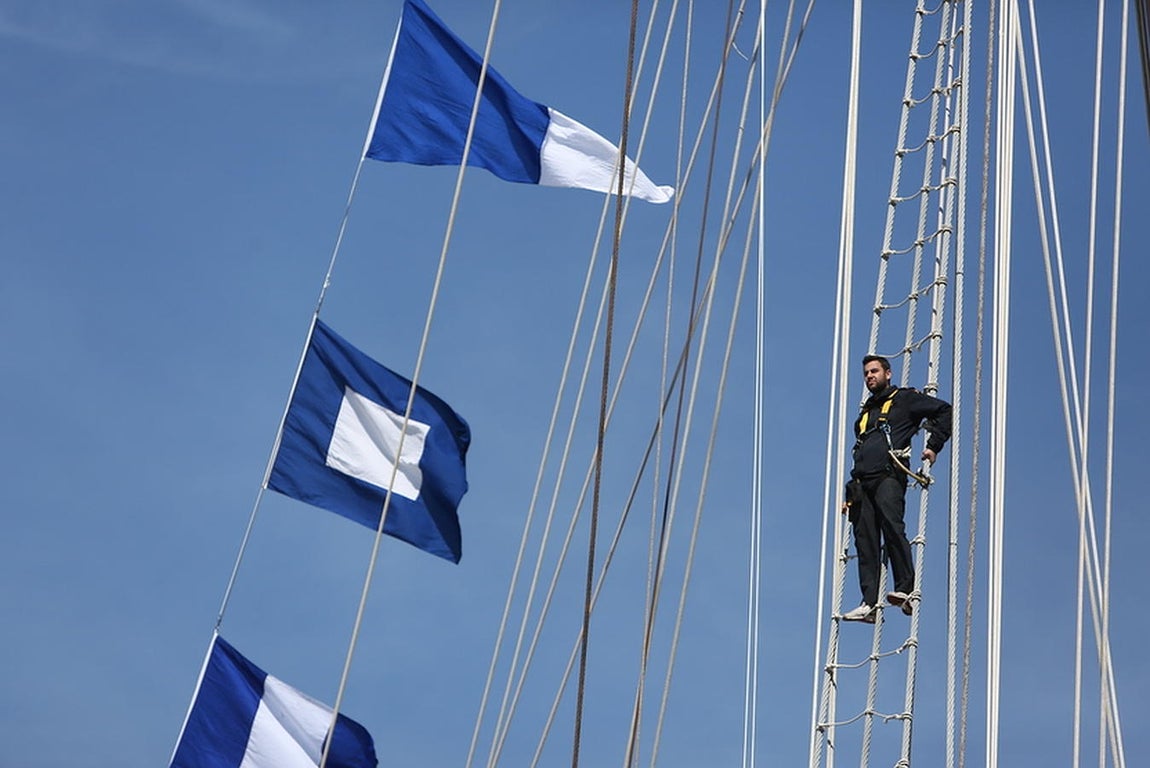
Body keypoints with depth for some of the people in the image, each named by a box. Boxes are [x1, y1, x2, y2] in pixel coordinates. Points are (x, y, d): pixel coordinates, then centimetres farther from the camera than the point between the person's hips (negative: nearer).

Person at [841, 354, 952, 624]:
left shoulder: (904, 399, 13)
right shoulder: (865, 412, 32)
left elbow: (944, 410, 5)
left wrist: (933, 446, -3)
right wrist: (850, 493, 26)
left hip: (889, 476, -6)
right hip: (862, 482, 6)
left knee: (892, 526, -24)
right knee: (865, 540, -5)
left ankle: (905, 590, -27)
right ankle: (869, 603, -11)